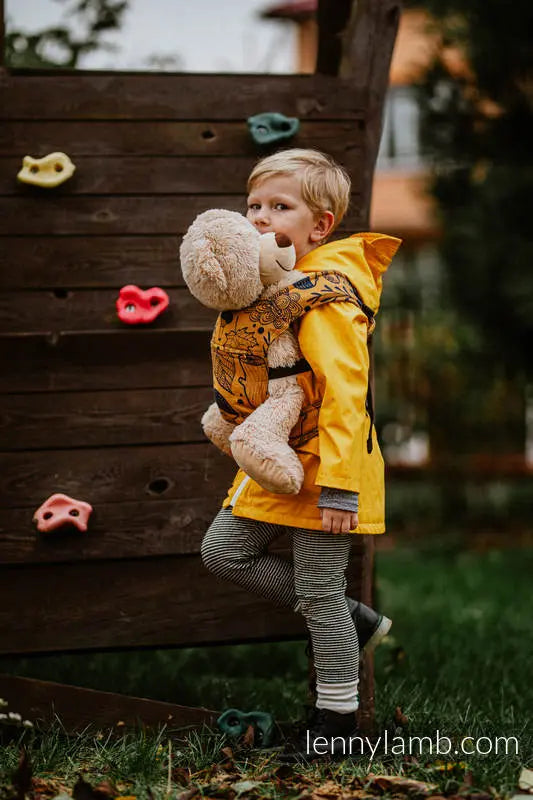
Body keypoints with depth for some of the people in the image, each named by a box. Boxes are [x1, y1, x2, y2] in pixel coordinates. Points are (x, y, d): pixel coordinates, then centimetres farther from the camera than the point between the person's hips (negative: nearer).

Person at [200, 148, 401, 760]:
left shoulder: (324, 297, -22)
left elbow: (345, 394, -27)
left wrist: (339, 487, -29)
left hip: (321, 469, -10)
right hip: (276, 462, 10)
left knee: (319, 594, 0)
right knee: (223, 551, 13)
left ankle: (337, 719, 18)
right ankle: (351, 620, 23)